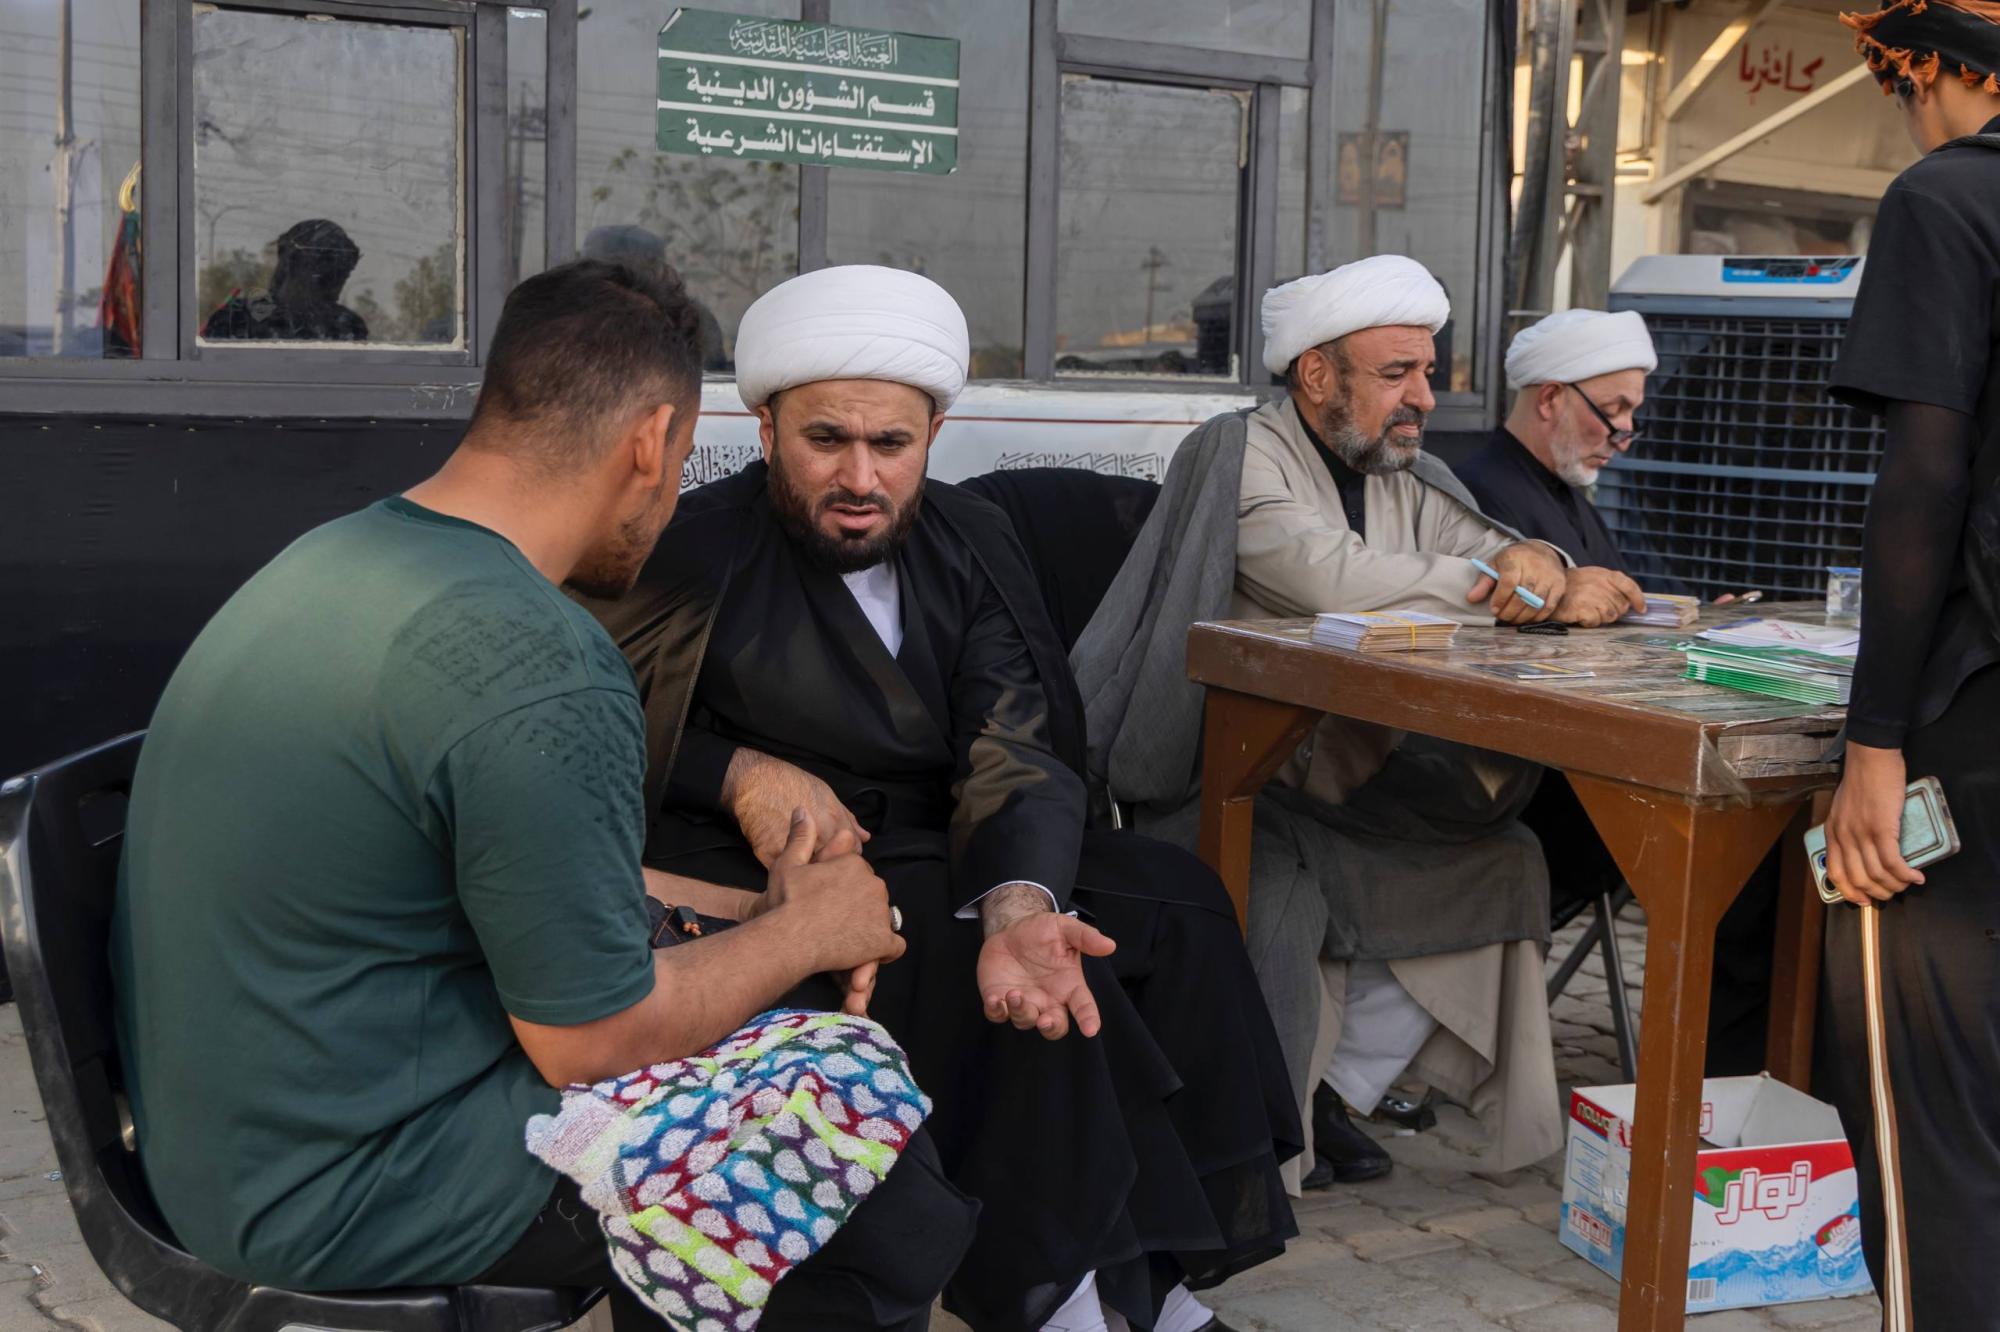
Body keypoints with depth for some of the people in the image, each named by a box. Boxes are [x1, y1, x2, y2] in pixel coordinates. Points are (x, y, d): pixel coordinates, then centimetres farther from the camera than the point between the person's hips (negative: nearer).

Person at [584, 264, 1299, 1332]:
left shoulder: (969, 546, 4)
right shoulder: (696, 550, -9)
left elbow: (1015, 756, -8)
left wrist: (1020, 904, -28)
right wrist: (741, 776, -16)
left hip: (936, 860, 6)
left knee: (1177, 900, -12)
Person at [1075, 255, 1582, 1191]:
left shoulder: (1412, 481, 15)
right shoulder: (1238, 455, -9)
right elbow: (1332, 577, -25)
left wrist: (1535, 560, -18)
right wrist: (1488, 584, -14)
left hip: (1359, 790, 7)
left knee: (1503, 864, -7)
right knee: (1279, 901, -32)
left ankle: (1338, 1087, 3)